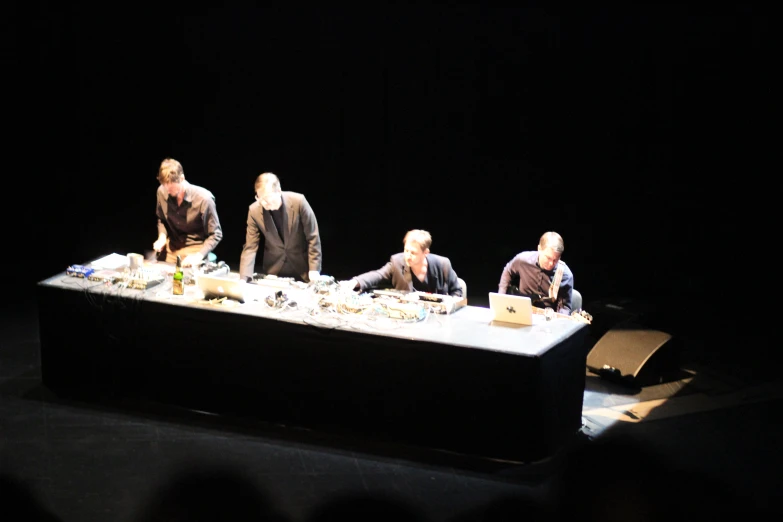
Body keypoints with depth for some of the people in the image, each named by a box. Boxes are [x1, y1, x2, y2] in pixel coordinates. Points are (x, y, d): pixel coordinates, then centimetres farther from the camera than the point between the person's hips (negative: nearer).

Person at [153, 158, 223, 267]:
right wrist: (162, 237, -4)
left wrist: (198, 256, -22)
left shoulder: (204, 198, -21)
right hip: (170, 249, 4)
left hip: (195, 250, -4)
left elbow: (215, 235, -12)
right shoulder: (162, 192, -8)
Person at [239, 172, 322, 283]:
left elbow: (313, 237, -11)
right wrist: (244, 279, -21)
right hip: (274, 271, 1)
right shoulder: (254, 211, -14)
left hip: (303, 268, -1)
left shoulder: (298, 202, -20)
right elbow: (250, 247, -11)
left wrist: (314, 269, -13)